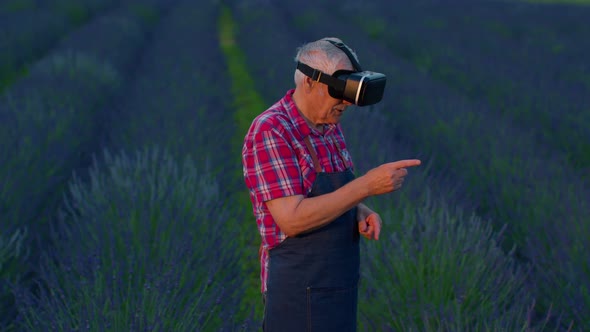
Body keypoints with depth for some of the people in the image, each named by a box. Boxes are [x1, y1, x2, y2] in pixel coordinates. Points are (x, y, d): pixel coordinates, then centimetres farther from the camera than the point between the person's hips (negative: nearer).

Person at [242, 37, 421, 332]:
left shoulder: (329, 125, 8)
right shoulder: (269, 132, -20)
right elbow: (292, 219, -27)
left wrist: (361, 213, -4)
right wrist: (367, 184, -28)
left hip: (337, 285, 9)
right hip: (300, 294, -9)